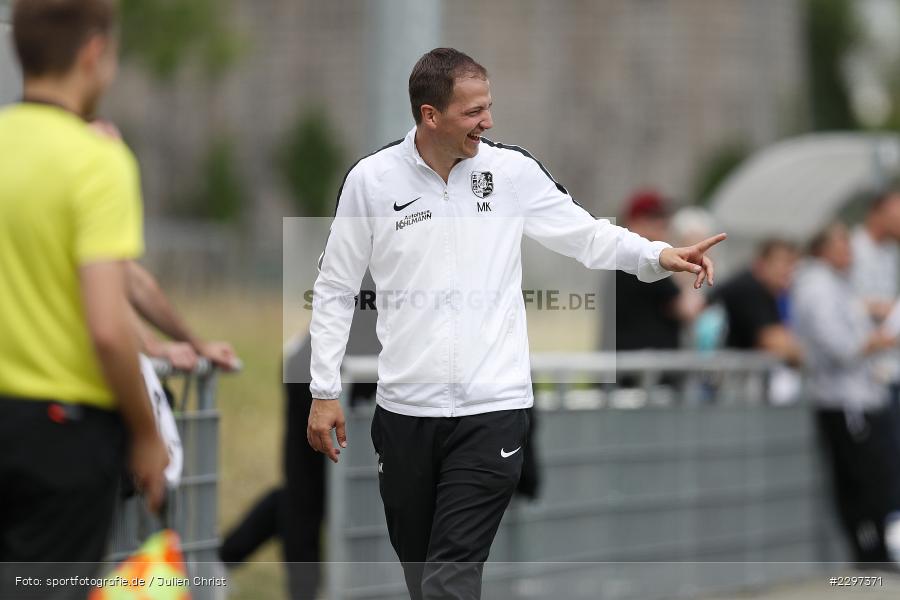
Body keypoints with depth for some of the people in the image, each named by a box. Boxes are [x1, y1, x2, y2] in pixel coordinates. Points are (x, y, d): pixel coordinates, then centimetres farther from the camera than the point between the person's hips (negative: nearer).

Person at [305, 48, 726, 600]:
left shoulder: (512, 170, 0)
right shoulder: (371, 180, -1)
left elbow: (587, 235, 6)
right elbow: (335, 289, 7)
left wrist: (658, 256, -12)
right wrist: (325, 392, 6)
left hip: (493, 410, -1)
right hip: (405, 410, 1)